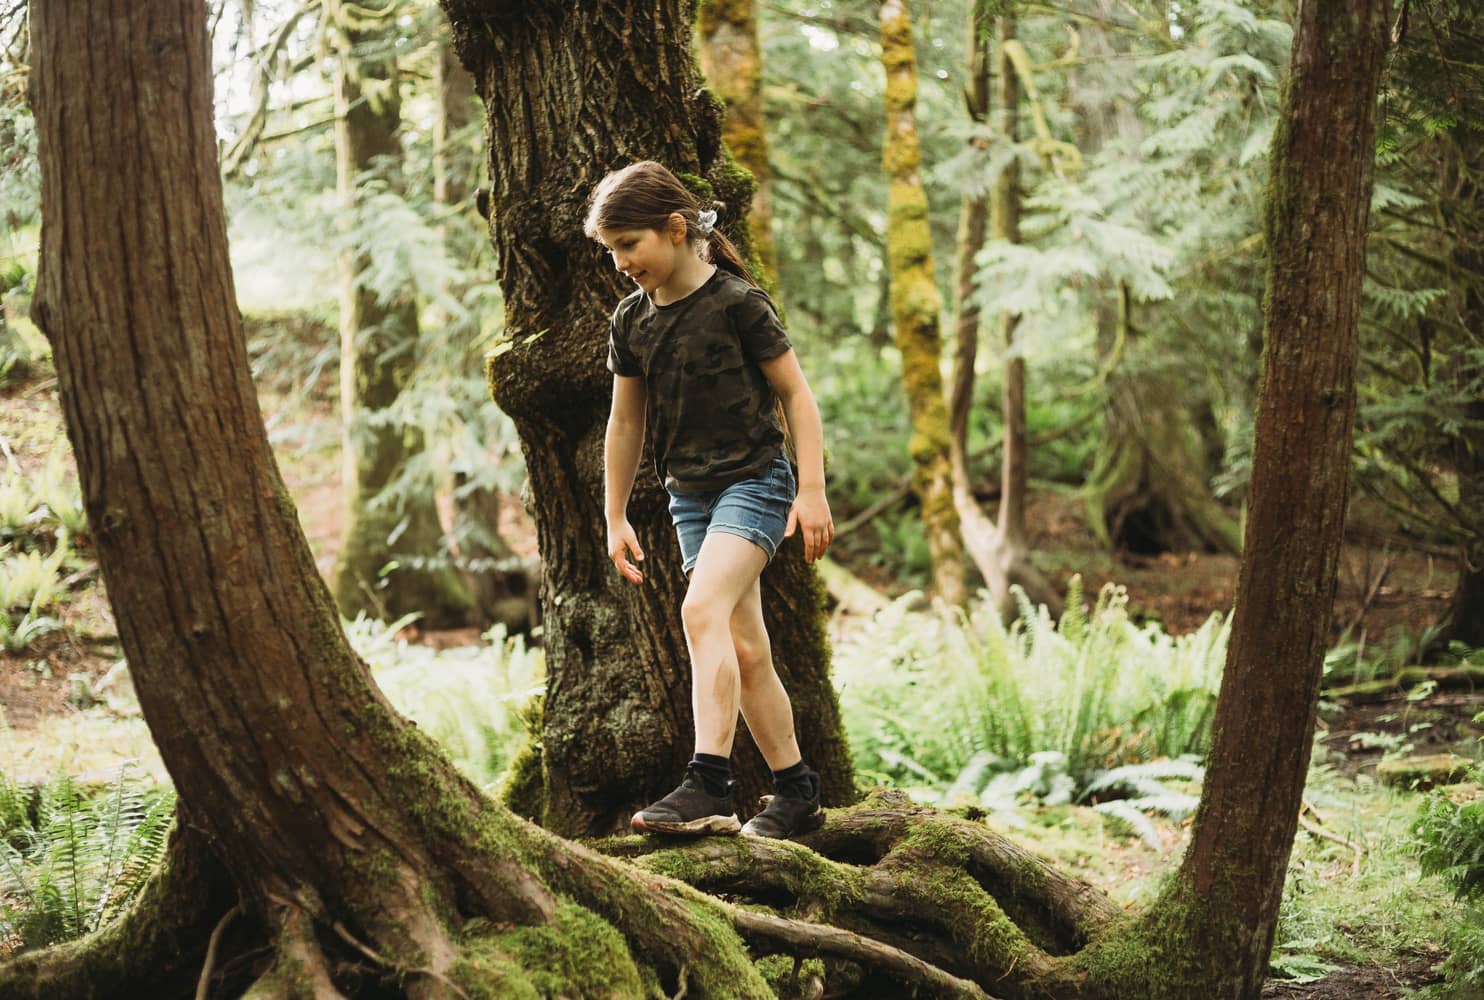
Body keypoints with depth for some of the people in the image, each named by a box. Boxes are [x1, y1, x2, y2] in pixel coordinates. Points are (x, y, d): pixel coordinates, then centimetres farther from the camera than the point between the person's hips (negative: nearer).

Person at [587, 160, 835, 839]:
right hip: (689, 494, 6)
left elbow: (795, 394, -6)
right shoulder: (630, 322, 6)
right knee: (744, 651, 7)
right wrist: (616, 520, 16)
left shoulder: (737, 301, -11)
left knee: (703, 610, -26)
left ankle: (708, 784, -31)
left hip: (754, 480, -6)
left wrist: (812, 491, -10)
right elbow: (625, 423, 15)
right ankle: (797, 790, 17)